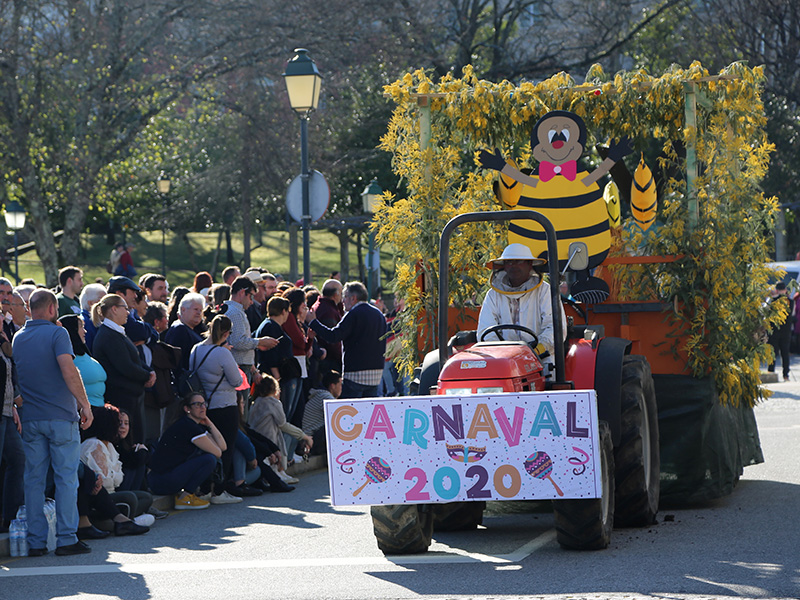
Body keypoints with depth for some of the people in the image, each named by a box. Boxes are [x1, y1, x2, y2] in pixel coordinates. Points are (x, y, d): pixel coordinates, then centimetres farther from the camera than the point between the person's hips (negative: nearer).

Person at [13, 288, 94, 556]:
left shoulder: (17, 338, 10)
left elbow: (14, 376, 16)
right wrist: (84, 403, -14)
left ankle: (35, 541, 6)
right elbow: (68, 369, -18)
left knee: (33, 480, 7)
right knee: (66, 478, 0)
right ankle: (67, 539, -2)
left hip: (29, 418, 5)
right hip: (60, 415, -5)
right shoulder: (56, 333, -8)